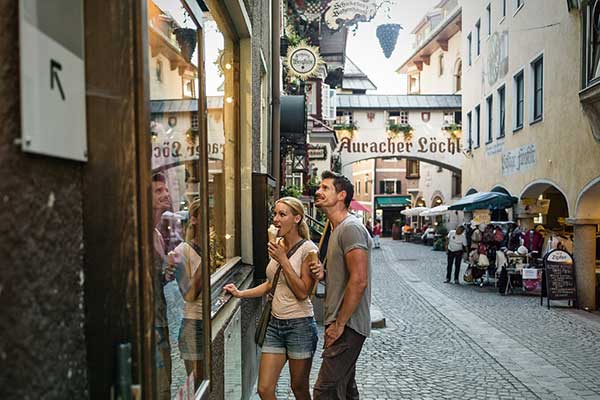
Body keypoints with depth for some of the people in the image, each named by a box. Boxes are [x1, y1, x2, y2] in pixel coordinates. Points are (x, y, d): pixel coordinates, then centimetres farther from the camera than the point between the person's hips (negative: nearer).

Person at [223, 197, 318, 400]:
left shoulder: (308, 249, -12)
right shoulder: (277, 246, 8)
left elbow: (303, 293, -18)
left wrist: (283, 260, -20)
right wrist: (240, 293, 8)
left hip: (299, 325, -6)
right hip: (275, 323, 6)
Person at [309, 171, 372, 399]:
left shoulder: (350, 228, -16)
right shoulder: (338, 229, 17)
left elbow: (359, 280, -23)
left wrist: (339, 324, -19)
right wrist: (324, 275, 2)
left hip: (347, 326, -10)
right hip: (341, 324, 10)